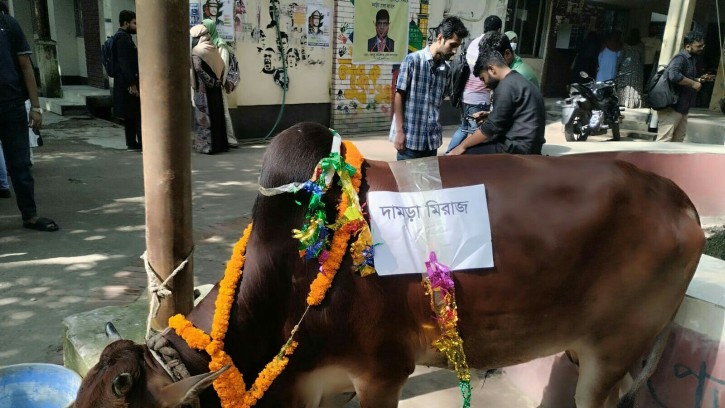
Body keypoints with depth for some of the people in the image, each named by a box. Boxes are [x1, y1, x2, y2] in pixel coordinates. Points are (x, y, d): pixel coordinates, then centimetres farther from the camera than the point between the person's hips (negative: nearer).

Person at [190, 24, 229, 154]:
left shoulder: (196, 51, -9)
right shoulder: (212, 49, 8)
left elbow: (199, 69, -18)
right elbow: (222, 65, 9)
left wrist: (211, 82, -13)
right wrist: (218, 81, 11)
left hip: (203, 89, -5)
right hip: (216, 89, 5)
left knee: (205, 116, -1)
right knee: (217, 114, 10)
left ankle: (206, 145, 0)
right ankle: (220, 144, 14)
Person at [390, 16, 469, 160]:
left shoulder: (446, 69, 7)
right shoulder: (413, 60, -8)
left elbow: (439, 102, 14)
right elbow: (399, 97, -7)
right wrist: (399, 131, -11)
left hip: (432, 139, 5)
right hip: (410, 137, -5)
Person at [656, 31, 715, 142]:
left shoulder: (690, 59, 15)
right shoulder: (680, 58, -15)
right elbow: (674, 75, -34)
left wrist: (700, 79, 12)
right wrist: (693, 84, -23)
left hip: (682, 107, 10)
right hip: (671, 107, -10)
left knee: (678, 140, 15)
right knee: (664, 141, -9)